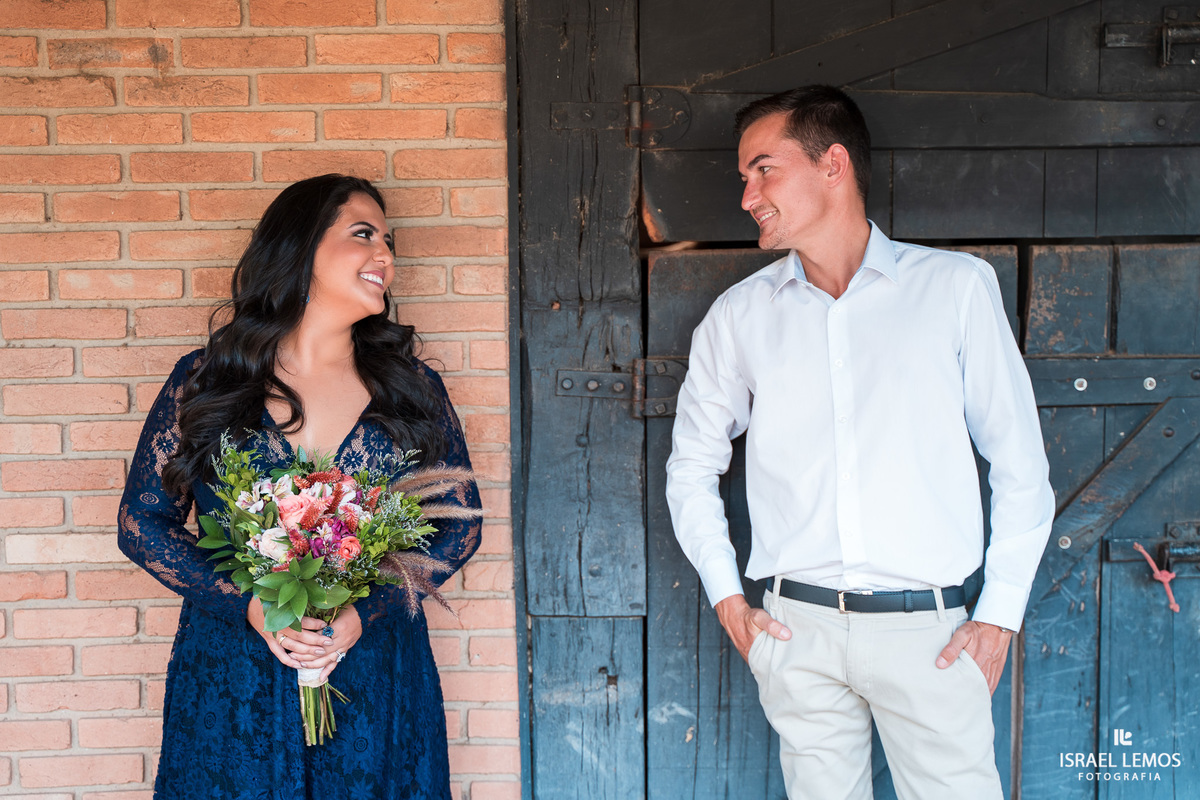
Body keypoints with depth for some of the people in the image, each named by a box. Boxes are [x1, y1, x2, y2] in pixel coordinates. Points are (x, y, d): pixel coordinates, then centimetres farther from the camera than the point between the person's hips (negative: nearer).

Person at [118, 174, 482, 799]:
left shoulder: (413, 389, 2)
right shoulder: (205, 379, -1)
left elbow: (460, 524, 2)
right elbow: (142, 522, 1)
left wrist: (365, 612, -13)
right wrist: (250, 606, -14)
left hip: (376, 685, 1)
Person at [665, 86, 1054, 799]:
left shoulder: (957, 286, 2)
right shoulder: (740, 314, 6)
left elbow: (1020, 465, 4)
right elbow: (692, 465, 15)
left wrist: (1000, 614, -2)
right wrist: (727, 597, 7)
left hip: (928, 631, -1)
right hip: (799, 630, 2)